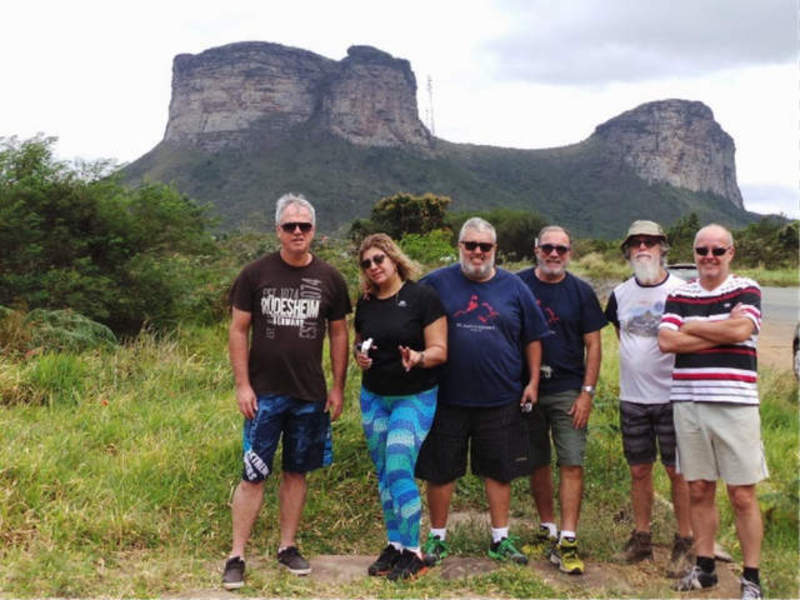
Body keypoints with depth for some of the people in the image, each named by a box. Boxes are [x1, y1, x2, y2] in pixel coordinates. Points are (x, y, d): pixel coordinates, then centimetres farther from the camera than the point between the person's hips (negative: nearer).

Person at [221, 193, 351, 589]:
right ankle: (236, 557, 9)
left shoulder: (329, 279, 3)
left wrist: (338, 387, 5)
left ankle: (287, 548, 25)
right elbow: (238, 331, -1)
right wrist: (242, 385, -7)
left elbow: (339, 334, 9)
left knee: (296, 472, 11)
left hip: (310, 395, 2)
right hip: (264, 394, -2)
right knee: (253, 476, -1)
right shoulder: (256, 274, -3)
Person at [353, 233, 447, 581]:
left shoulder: (422, 297, -10)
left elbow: (440, 351, -11)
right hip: (373, 397, 6)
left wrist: (418, 357, -31)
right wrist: (360, 355, -2)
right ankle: (394, 545, 23)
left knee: (399, 470, -13)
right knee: (384, 474, 10)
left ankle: (413, 552, 1)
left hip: (415, 397, -5)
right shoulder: (365, 304, 6)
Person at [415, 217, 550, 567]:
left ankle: (500, 539, 24)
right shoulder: (437, 283, 0)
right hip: (447, 397, -1)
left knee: (499, 471, 10)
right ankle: (437, 538, 23)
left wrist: (532, 382, 5)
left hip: (500, 399, 1)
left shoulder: (514, 288, 6)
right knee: (441, 471, 8)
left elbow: (533, 339, 11)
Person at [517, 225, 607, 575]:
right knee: (537, 464, 11)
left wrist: (587, 392, -5)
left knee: (572, 464, -6)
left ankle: (567, 542, -2)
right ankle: (547, 529, 26)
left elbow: (593, 345, 3)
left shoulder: (581, 292, 3)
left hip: (568, 391, -1)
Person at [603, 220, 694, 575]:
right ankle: (641, 538, 24)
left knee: (678, 471, 2)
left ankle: (684, 545, 14)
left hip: (672, 396, -4)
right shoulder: (620, 294, 7)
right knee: (639, 470, 11)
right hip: (632, 398, 4)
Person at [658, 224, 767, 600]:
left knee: (742, 495, 1)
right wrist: (720, 333, -10)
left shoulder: (746, 290, 3)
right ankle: (705, 567, 23)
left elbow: (741, 330, -16)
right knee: (699, 491, 10)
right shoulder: (679, 296, 10)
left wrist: (692, 327, -5)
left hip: (735, 404, -3)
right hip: (688, 404, 3)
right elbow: (666, 341, -5)